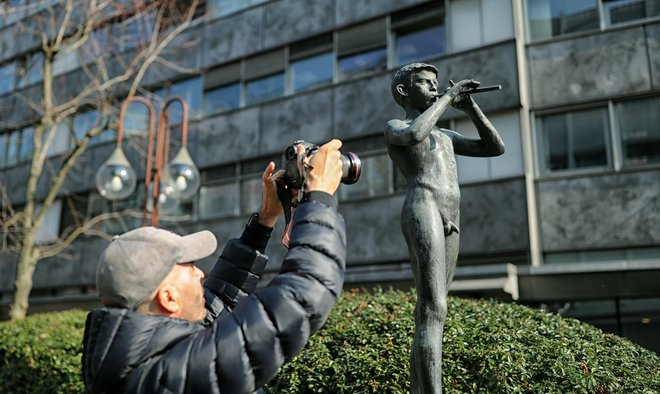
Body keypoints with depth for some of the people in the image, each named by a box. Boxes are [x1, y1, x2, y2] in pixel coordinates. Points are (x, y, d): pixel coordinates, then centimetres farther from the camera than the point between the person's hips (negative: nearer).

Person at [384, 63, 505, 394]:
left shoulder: (443, 135, 32)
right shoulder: (394, 127, 11)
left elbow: (495, 148, 26)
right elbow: (414, 134, -15)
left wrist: (469, 107, 18)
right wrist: (447, 98, -3)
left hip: (451, 223, 8)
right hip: (422, 209, -8)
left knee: (428, 315, 4)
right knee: (434, 311, -20)